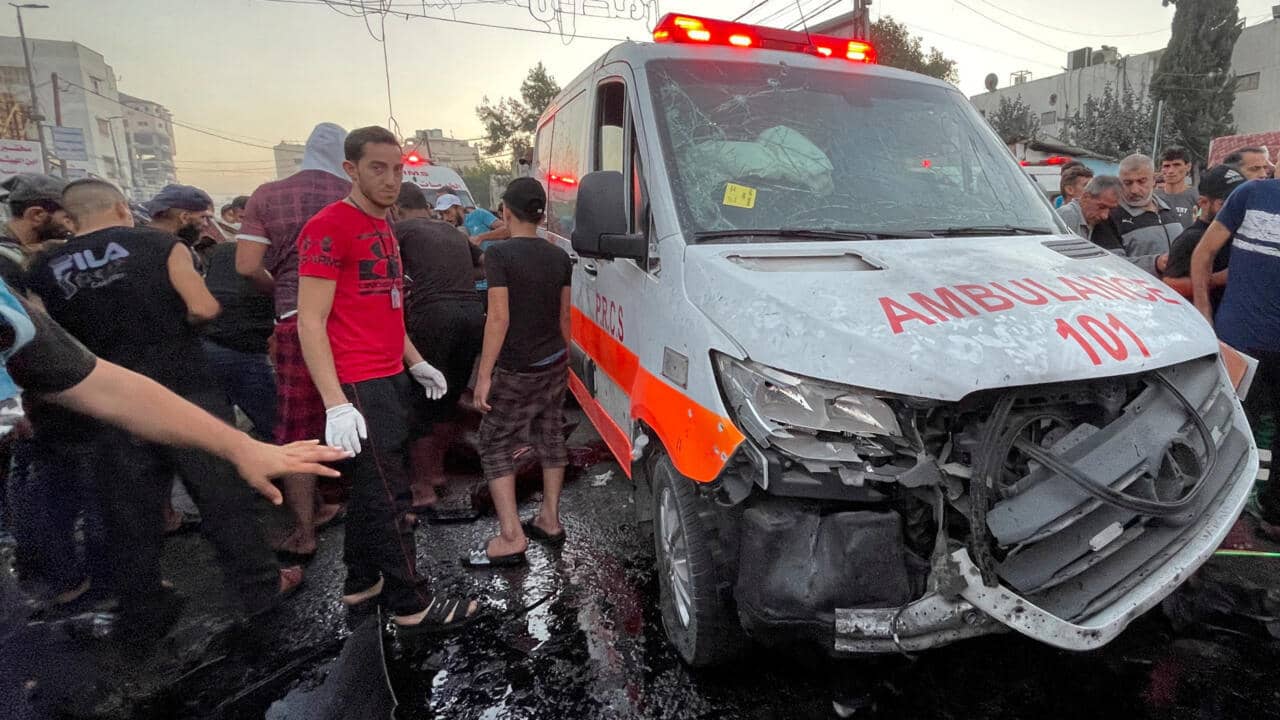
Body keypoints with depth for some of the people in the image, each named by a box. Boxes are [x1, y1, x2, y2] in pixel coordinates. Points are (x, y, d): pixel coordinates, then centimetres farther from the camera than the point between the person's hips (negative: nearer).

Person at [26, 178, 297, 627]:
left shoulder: (44, 269, 6)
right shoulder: (159, 244, -3)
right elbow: (204, 309, -11)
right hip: (184, 392, -3)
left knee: (128, 510, 14)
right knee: (224, 494, 5)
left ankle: (143, 605, 28)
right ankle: (262, 587, 14)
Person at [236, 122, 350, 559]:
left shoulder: (267, 197, 5)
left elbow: (247, 266, 0)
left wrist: (284, 294, 16)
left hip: (297, 321, 0)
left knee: (297, 429, 8)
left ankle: (304, 532, 14)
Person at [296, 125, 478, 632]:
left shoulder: (383, 227, 16)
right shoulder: (328, 228, -12)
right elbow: (310, 323, -16)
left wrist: (416, 364, 23)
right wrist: (335, 403, -23)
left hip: (392, 378, 9)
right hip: (358, 386, -9)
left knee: (370, 485, 17)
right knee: (388, 495, -3)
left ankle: (361, 582, 32)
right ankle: (411, 606, 9)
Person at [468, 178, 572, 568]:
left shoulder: (500, 254, -15)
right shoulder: (559, 256, 4)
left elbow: (499, 318, -19)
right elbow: (564, 316, 9)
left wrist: (484, 375, -15)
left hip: (517, 371, -6)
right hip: (555, 363, 7)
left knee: (494, 445, 4)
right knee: (551, 439, 15)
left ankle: (511, 537, 0)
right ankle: (549, 520, 26)